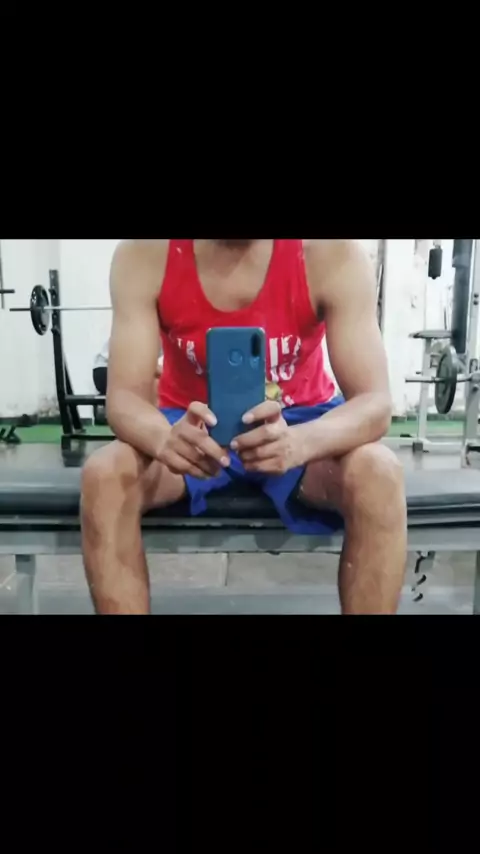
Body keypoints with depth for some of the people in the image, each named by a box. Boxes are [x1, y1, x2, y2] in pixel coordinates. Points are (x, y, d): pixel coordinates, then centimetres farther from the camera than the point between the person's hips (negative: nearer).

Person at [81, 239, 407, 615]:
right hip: (191, 425, 1)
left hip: (301, 423, 0)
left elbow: (375, 401, -25)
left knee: (380, 476, -31)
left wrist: (299, 442, -48)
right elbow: (124, 396, -21)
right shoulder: (145, 254, -18)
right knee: (103, 477, -27)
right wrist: (165, 438, -45)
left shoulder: (333, 253, -21)